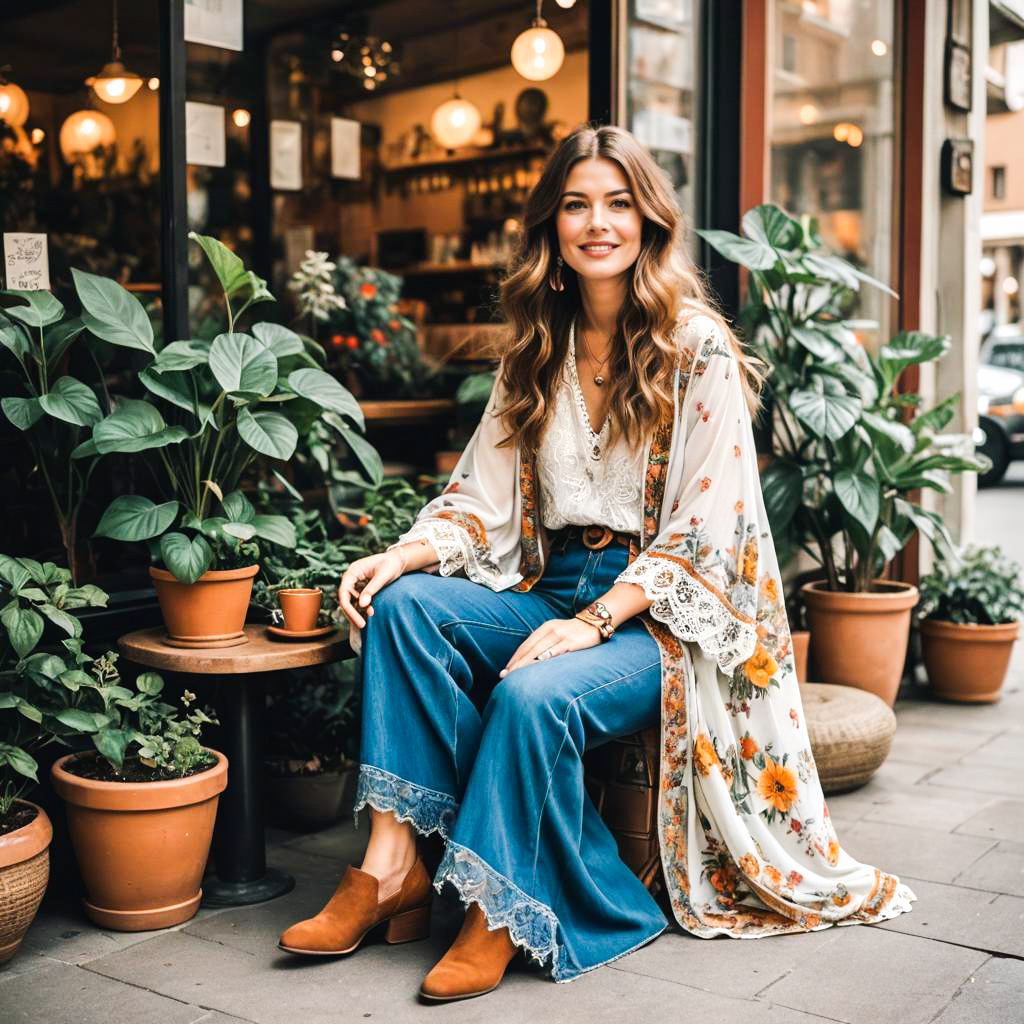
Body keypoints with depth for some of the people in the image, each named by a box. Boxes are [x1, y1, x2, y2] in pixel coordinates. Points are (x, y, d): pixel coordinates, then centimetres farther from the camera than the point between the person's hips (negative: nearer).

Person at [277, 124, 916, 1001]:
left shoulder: (698, 349, -7)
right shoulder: (538, 351, 12)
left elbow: (705, 530, -12)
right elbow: (486, 493, 7)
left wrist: (595, 622, -21)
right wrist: (402, 555, -11)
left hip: (661, 615, -6)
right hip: (552, 589, 6)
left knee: (535, 694, -34)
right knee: (403, 605, -18)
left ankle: (499, 915, -16)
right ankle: (394, 859, -21)